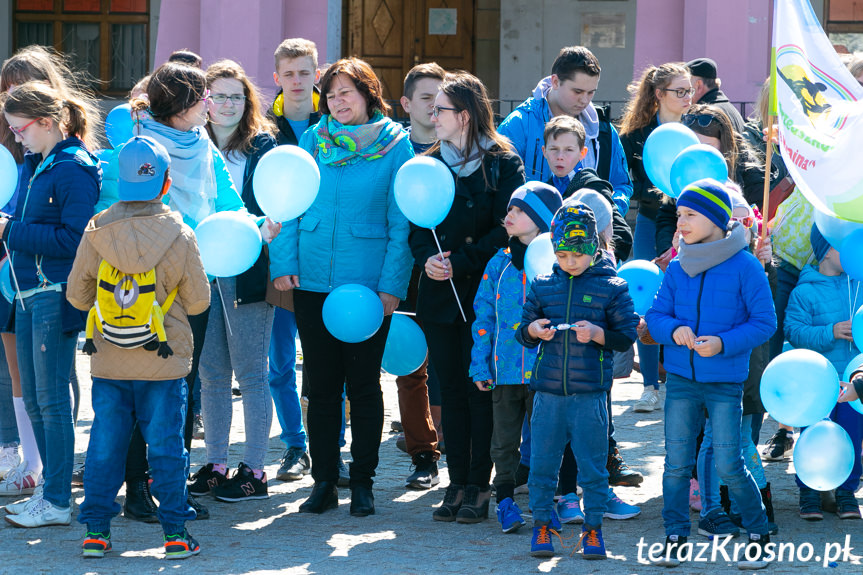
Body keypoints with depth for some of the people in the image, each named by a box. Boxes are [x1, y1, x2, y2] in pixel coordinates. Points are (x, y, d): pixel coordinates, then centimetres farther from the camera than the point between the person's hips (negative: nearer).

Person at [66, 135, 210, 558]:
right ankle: (175, 532, 7)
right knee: (166, 446, 6)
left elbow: (77, 296, 0)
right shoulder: (179, 236, -10)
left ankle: (96, 530, 11)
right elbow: (198, 302, -2)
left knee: (104, 446, 9)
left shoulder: (96, 232, -8)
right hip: (164, 362, -1)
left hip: (109, 362, 1)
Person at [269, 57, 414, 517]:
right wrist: (283, 263, -3)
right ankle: (323, 482, 14)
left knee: (363, 385, 5)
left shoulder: (395, 146, -2)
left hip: (368, 285, -3)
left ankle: (362, 483, 14)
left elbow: (401, 222, -4)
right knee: (321, 385, 7)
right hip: (313, 283, 3)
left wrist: (392, 284, -10)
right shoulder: (312, 141, 7)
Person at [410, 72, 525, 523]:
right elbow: (416, 223, 10)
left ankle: (479, 487, 3)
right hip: (440, 296, 5)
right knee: (452, 389, 6)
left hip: (483, 295, -5)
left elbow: (506, 231, -10)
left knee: (480, 389, -3)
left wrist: (459, 263, -15)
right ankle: (458, 483, 10)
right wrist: (426, 258, -10)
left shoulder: (503, 164, -3)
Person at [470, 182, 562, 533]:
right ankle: (505, 498, 16)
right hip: (506, 372, 3)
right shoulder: (499, 264, 6)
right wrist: (480, 365, 6)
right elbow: (484, 316, 10)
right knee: (505, 440, 7)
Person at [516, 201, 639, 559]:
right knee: (542, 463, 5)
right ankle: (541, 525, 16)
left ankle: (593, 529, 14)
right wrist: (532, 331, -7)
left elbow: (627, 337, 1)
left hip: (590, 394, -2)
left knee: (592, 466, 3)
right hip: (549, 392, 2)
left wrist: (598, 334, -16)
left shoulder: (611, 287, 0)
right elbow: (522, 334, 15)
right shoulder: (542, 286, 9)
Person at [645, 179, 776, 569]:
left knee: (728, 466, -4)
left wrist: (724, 343, -20)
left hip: (725, 383, -4)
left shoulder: (745, 267, -8)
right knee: (676, 464, 4)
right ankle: (674, 539, 16)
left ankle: (757, 534, 14)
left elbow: (764, 323, -8)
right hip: (680, 380, 4)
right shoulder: (677, 268, 4)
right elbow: (655, 315, 8)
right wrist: (673, 330, -14)